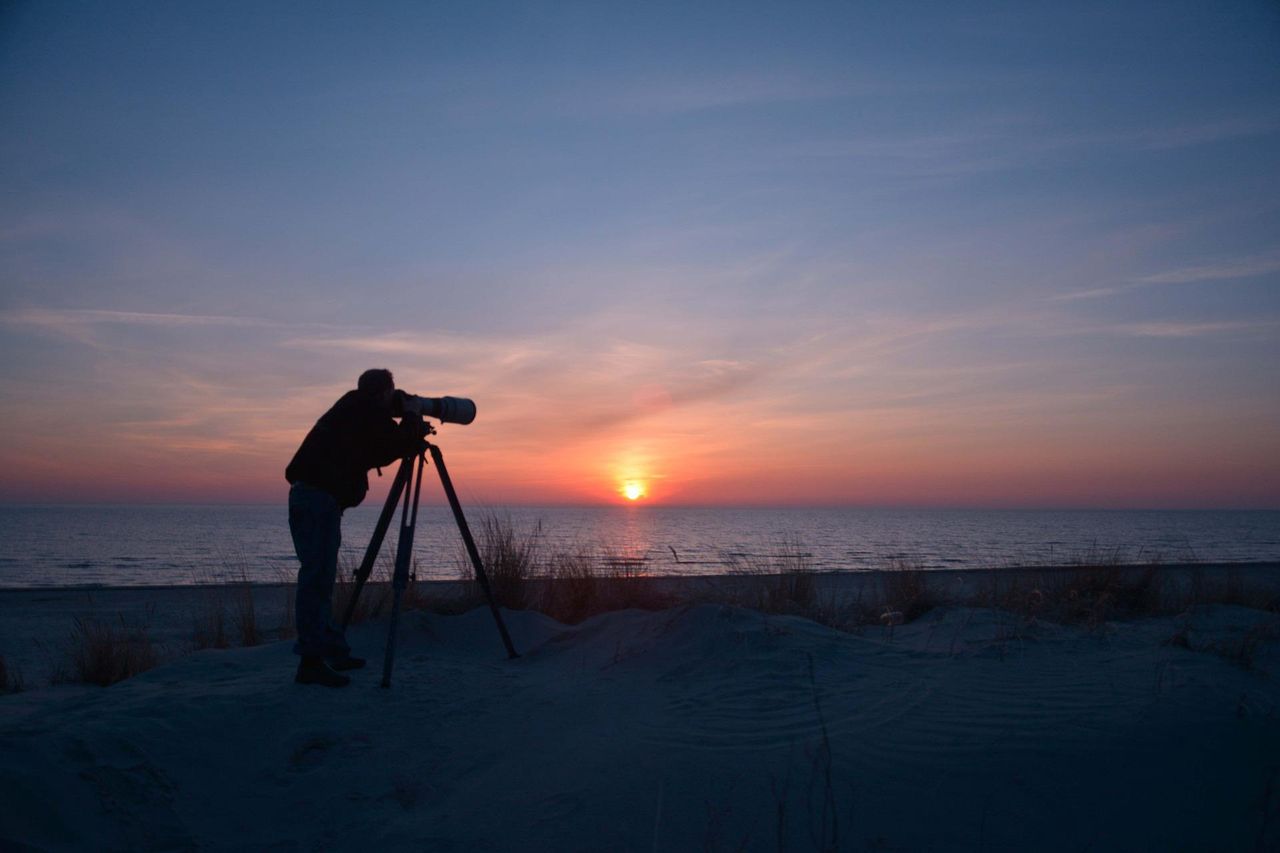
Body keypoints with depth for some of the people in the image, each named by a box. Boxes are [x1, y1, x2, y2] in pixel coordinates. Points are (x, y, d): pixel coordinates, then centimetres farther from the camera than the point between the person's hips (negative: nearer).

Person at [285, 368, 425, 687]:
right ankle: (311, 661, -11)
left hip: (307, 494, 10)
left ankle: (332, 651, 21)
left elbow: (377, 453, 29)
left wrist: (410, 437, 23)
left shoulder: (349, 411, 24)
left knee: (321, 577, 13)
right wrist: (413, 425, 13)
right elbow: (398, 444, -5)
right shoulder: (366, 411, -2)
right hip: (320, 497, -10)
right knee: (316, 578, -11)